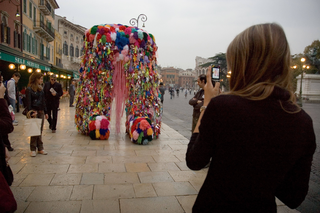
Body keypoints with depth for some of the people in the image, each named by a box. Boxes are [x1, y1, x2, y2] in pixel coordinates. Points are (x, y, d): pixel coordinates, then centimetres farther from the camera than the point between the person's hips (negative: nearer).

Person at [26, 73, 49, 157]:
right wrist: (31, 112, -22)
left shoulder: (40, 89, 13)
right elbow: (28, 102, -12)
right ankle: (33, 149, 7)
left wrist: (45, 112, 15)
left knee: (40, 131, 9)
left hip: (41, 112, 6)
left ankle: (40, 148, 15)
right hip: (34, 112, -6)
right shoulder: (29, 89, -7)